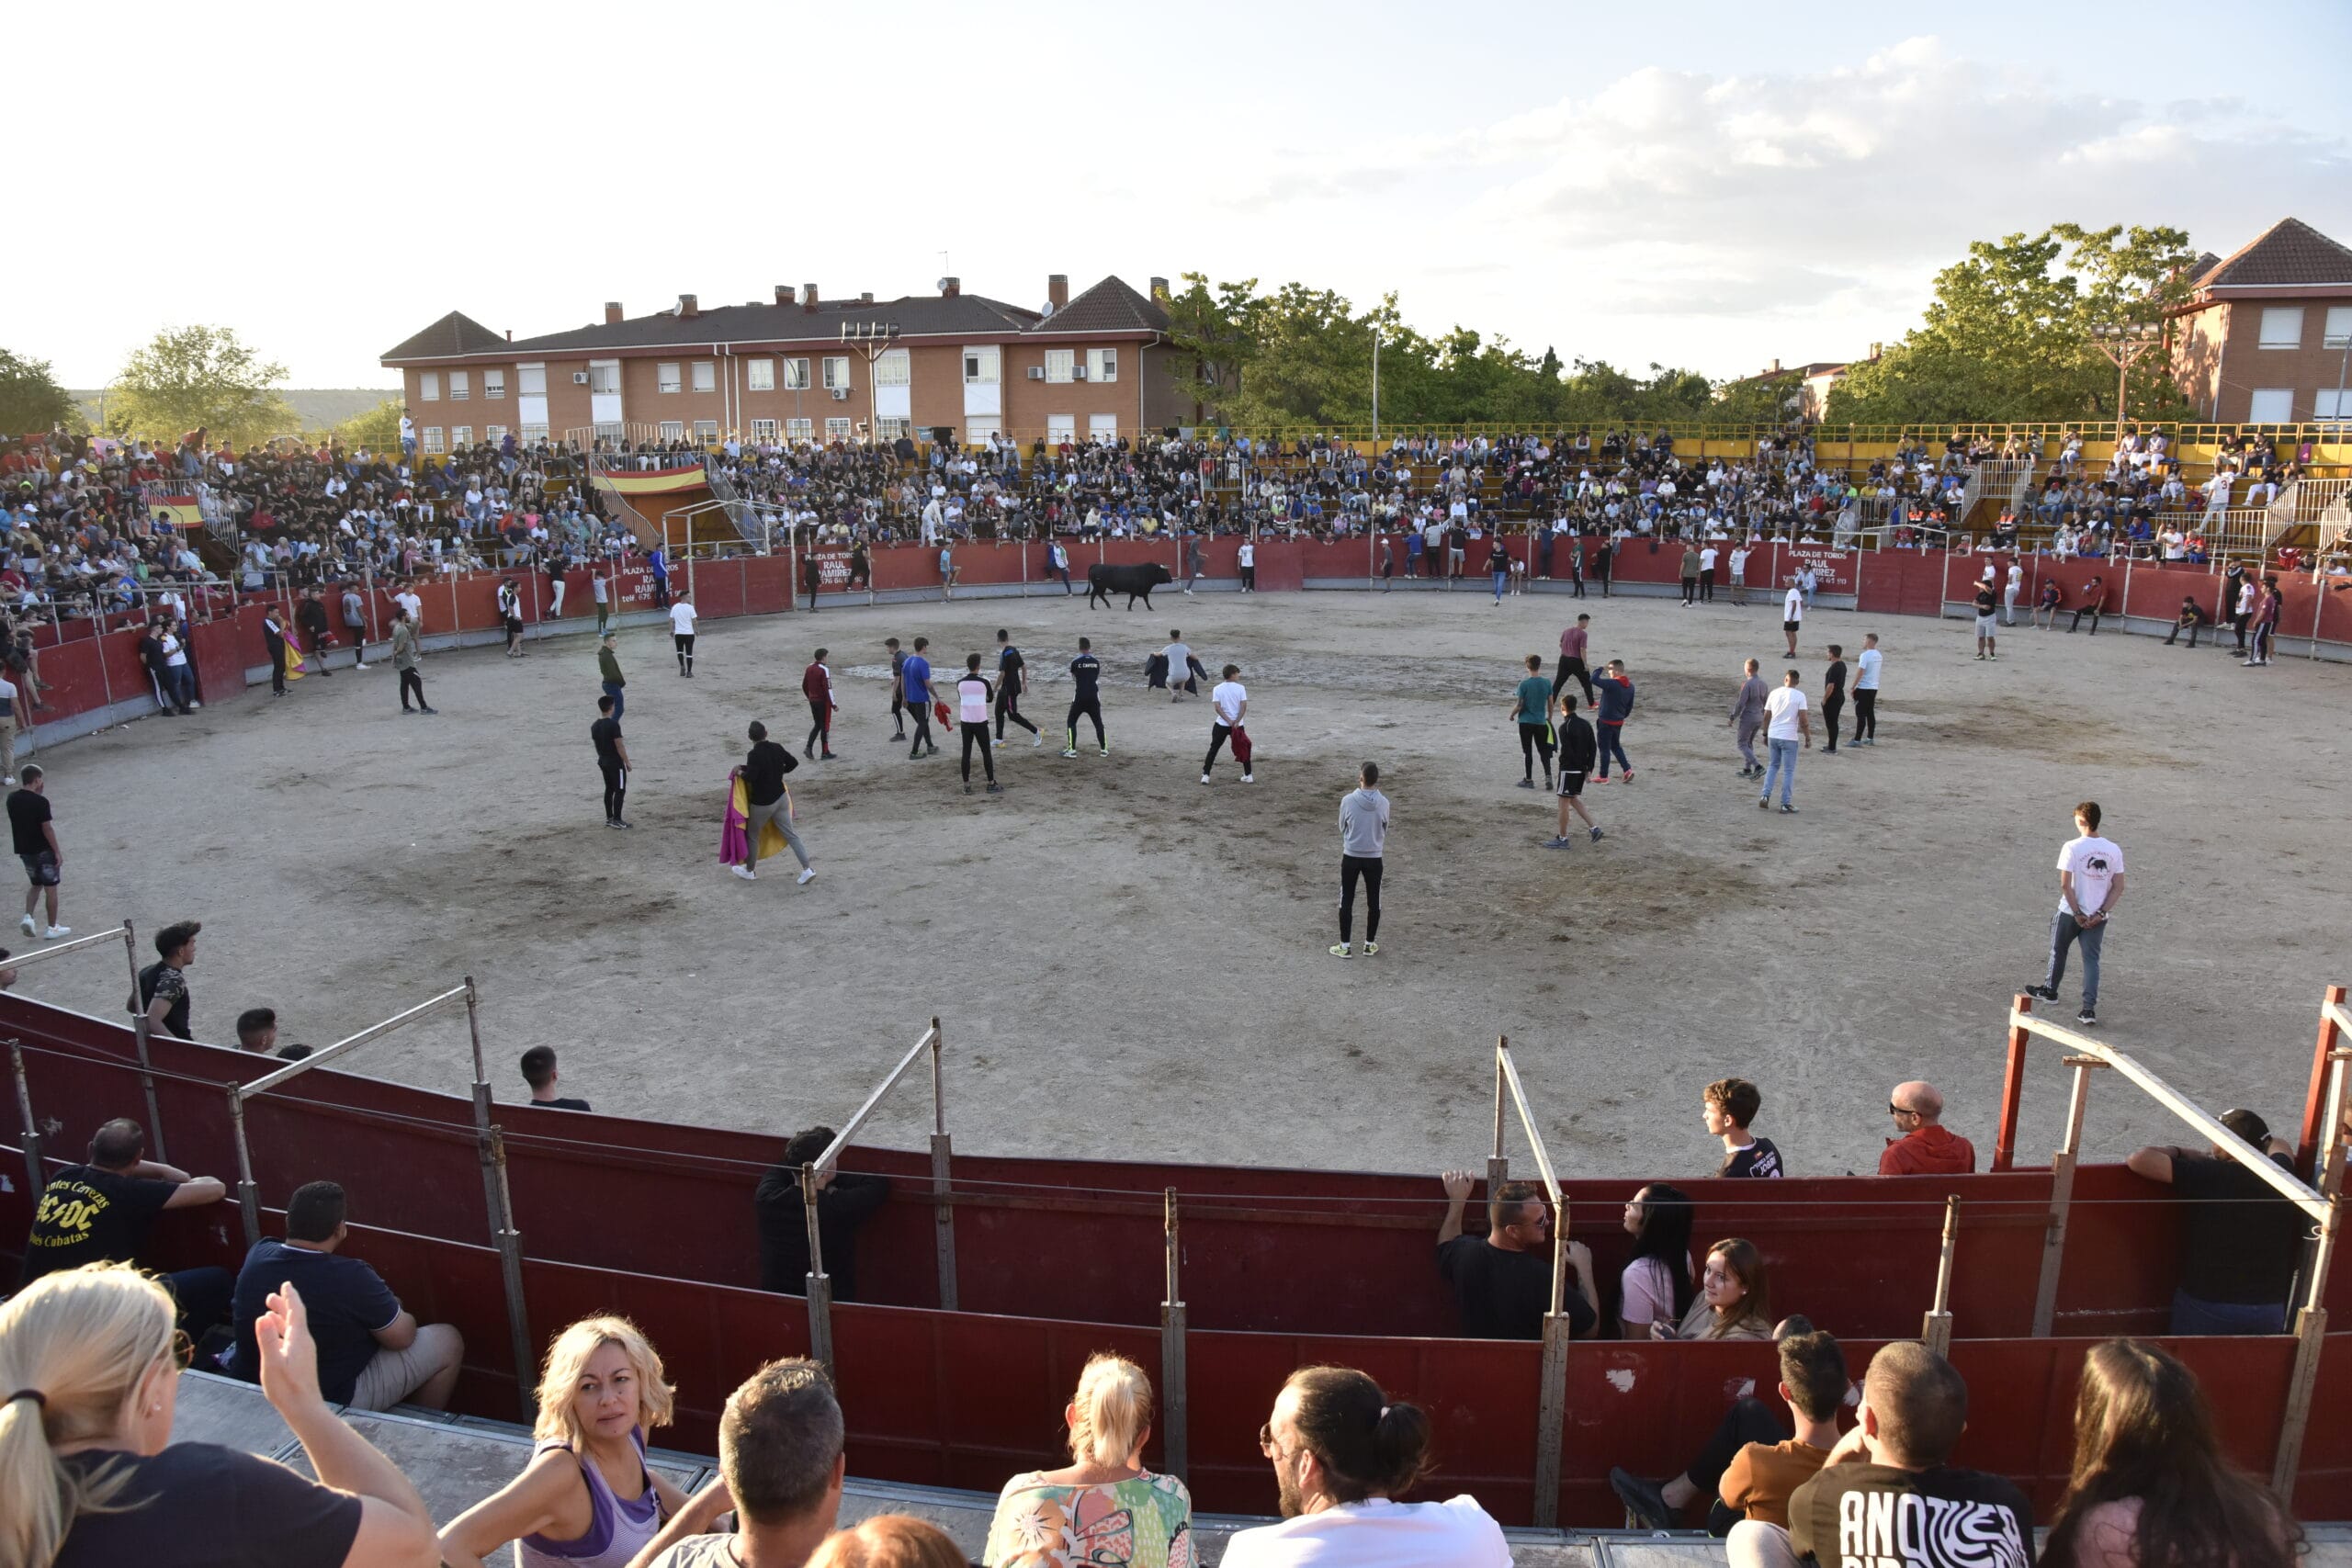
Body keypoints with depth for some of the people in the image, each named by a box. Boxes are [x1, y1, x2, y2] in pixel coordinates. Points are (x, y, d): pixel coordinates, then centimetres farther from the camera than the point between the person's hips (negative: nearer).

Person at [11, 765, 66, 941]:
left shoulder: (12, 798, -1)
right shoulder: (40, 802, -20)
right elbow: (47, 829, -18)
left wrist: (37, 794, 5)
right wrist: (57, 852, -11)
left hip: (23, 850, 7)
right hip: (43, 850, -7)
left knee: (35, 884, 23)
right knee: (50, 888, 5)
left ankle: (28, 917, 5)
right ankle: (52, 928, 11)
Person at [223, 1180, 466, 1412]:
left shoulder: (257, 1254, -12)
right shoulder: (351, 1278, -29)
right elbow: (401, 1337, -14)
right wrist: (399, 1314, 8)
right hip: (328, 1403, -7)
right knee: (448, 1342, 4)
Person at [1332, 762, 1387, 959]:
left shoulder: (1348, 800, -15)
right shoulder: (1383, 803, -9)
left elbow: (1342, 827, 0)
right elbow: (1384, 829, 6)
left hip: (1351, 857, -1)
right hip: (1374, 858, 1)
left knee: (1346, 902, 8)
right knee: (1373, 902, 14)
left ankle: (1346, 946, 11)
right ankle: (1370, 944, 22)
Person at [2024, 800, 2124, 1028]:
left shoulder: (2072, 847, -15)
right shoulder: (2114, 850, -3)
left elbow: (2065, 885, -17)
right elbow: (2118, 887, -2)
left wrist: (2077, 913, -9)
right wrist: (2101, 913, -3)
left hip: (2070, 913, -3)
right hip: (2098, 916, 3)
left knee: (2058, 950, 19)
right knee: (2091, 959, 6)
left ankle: (2050, 990, 38)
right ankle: (2089, 1009, -2)